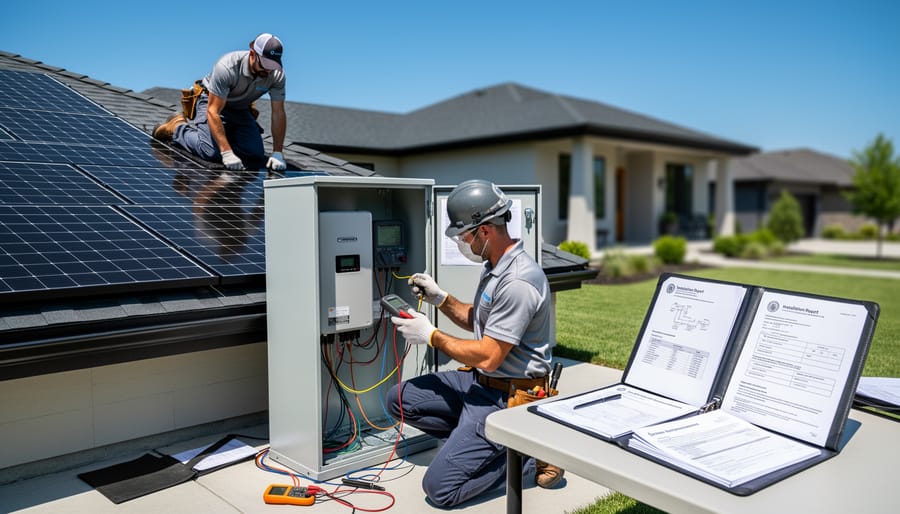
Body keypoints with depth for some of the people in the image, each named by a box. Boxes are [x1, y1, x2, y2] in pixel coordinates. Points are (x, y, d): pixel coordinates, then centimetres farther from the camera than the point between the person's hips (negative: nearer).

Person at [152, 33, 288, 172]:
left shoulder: (277, 75, -22)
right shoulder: (226, 67, -35)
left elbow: (278, 114, -17)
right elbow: (213, 111, -34)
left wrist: (277, 153, -26)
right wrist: (227, 153, -41)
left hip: (241, 109, 5)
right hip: (212, 102, -5)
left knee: (257, 155, -12)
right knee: (211, 152, -25)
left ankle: (227, 133, 15)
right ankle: (178, 126, 4)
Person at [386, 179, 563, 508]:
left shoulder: (518, 282, -26)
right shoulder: (495, 266, 6)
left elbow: (487, 357, -24)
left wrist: (431, 336, -13)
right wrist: (440, 298, 4)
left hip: (506, 397, -10)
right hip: (479, 381, 10)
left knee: (439, 488, -11)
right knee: (399, 399, 8)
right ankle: (474, 441, 8)